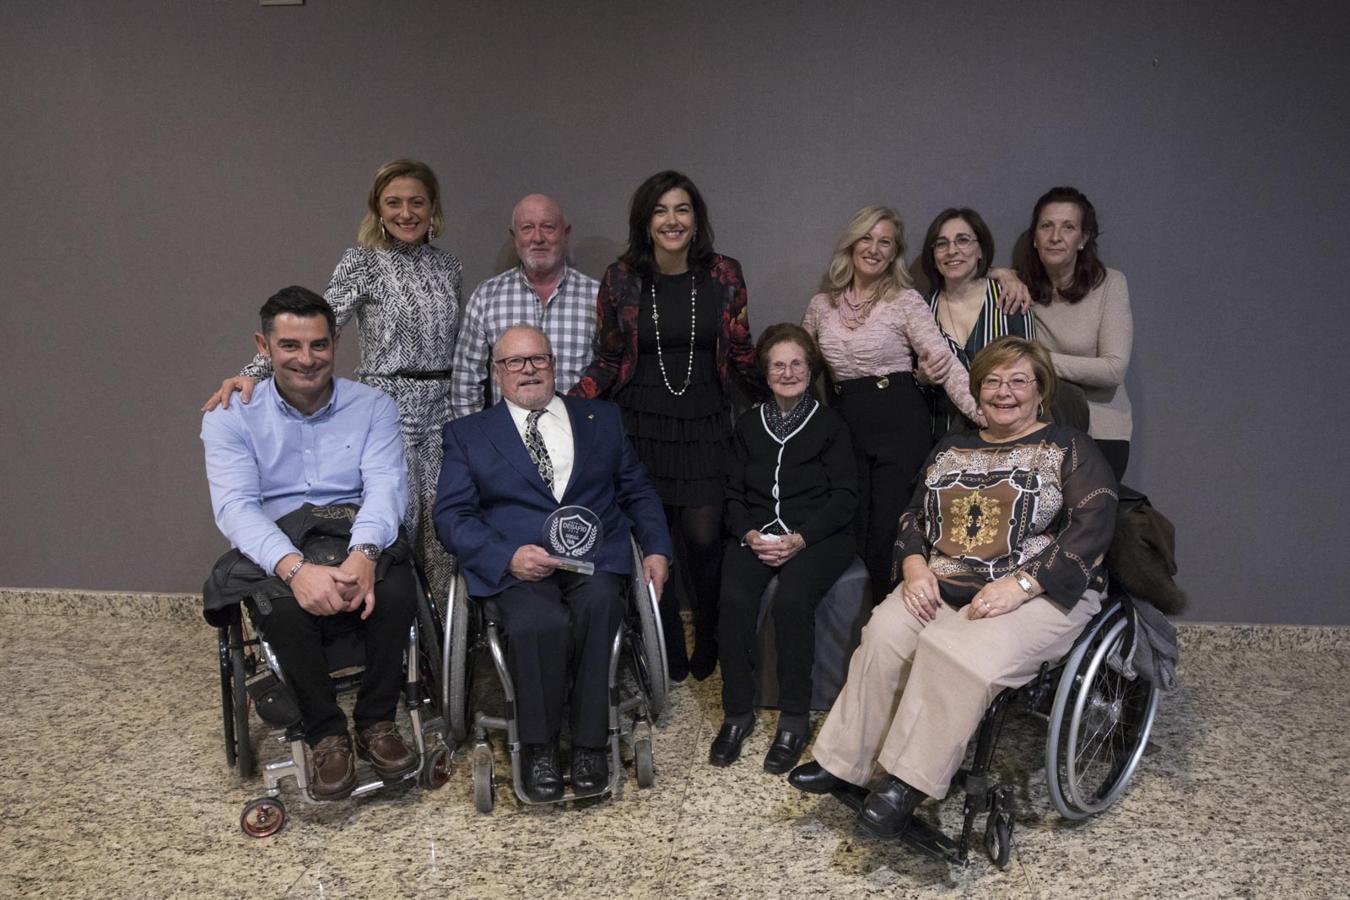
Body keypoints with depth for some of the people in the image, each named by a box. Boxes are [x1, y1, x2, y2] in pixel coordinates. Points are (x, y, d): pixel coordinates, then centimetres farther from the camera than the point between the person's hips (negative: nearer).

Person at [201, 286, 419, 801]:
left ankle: (376, 722, -7)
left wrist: (364, 552, -32)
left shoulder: (372, 407, 6)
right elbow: (235, 505, -11)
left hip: (360, 548, 1)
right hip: (277, 558, 0)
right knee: (283, 607, -34)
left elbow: (385, 487, -9)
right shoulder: (230, 416, 4)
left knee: (396, 592, -31)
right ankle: (325, 734, -10)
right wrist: (295, 568, -31)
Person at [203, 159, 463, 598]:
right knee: (397, 519, -5)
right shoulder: (362, 262, -3)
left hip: (443, 409, 4)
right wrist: (254, 372, -28)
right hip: (388, 406, -4)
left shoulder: (448, 264, 11)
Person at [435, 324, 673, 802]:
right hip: (517, 567, -1)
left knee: (597, 604, -34)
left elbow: (638, 491, 21)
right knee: (539, 623, -34)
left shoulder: (601, 418, 21)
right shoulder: (467, 433, 16)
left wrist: (657, 549, 4)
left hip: (596, 557, 1)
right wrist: (507, 557, -12)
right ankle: (539, 748, -12)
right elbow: (452, 514, 5)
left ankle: (590, 744, -19)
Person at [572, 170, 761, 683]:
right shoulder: (621, 279, -1)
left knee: (703, 539, -1)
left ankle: (709, 650, 24)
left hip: (704, 426, 1)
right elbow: (608, 361, 4)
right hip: (642, 425, 0)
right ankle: (668, 660, 20)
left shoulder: (724, 275, 2)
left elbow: (741, 356, 11)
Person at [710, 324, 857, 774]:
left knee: (791, 598, -31)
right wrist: (749, 533, -9)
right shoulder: (749, 424, 14)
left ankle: (795, 718, -15)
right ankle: (737, 711, -11)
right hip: (757, 532, 3)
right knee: (734, 597, -27)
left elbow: (844, 495, -1)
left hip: (818, 534, -2)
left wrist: (800, 539, -15)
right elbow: (734, 492, 11)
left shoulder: (830, 424, 5)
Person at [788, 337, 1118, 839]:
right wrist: (915, 567, -5)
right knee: (884, 636, -25)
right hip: (944, 587, 5)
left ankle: (909, 781, -24)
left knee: (957, 652, -33)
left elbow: (1092, 527, -8)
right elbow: (914, 515, 18)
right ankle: (843, 764, -19)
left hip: (1039, 595, -4)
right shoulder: (951, 450, 21)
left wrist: (1020, 585, -19)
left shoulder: (1069, 450, 6)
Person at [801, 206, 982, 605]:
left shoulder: (905, 301, -2)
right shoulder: (820, 305, 11)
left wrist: (981, 412, -23)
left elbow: (945, 362, -11)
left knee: (887, 536, -4)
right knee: (852, 535, 5)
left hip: (900, 423, -4)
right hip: (845, 425, 4)